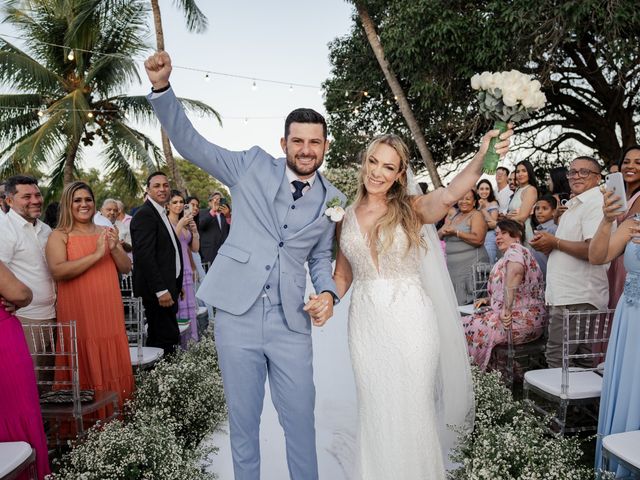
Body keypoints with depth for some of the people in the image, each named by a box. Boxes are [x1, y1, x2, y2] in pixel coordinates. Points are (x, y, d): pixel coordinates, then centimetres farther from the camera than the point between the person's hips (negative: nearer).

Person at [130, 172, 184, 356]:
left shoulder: (161, 214, 18)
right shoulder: (144, 215, -12)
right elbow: (145, 256, -20)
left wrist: (176, 286, 18)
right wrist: (161, 290, -22)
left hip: (167, 288, 10)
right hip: (157, 292, -10)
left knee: (157, 338, 14)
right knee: (167, 339, -10)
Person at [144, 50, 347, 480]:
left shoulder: (333, 200, 7)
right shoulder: (253, 166, 1)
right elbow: (191, 143, -1)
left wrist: (327, 292, -3)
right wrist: (162, 88, -14)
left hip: (291, 324, 1)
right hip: (237, 317, -1)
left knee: (301, 421, 9)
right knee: (243, 421, 11)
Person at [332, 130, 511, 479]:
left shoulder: (411, 209, -4)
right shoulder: (347, 217, 6)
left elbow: (449, 195, -25)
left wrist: (482, 158, -42)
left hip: (409, 321, -2)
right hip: (365, 322, 3)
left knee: (411, 410, 7)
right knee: (375, 411, 13)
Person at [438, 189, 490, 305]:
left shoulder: (476, 215, -2)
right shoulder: (455, 215, 19)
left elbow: (478, 239, -17)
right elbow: (439, 235, 19)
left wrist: (456, 232, -17)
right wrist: (443, 231, -4)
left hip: (470, 266, -7)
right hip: (452, 267, 7)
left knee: (467, 303, -9)